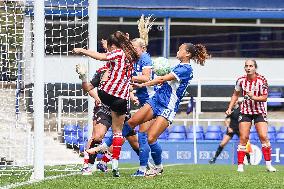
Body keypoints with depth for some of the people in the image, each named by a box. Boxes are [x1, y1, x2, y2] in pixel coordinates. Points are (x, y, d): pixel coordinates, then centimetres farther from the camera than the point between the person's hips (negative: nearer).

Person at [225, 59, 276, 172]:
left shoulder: (262, 80, -12)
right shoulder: (241, 80, -5)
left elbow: (264, 98, -11)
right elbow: (235, 95, 12)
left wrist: (254, 97, -28)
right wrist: (230, 108, 6)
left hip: (259, 112, -2)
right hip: (245, 111, 2)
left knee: (264, 137, -10)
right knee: (243, 138, -4)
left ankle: (268, 164, -1)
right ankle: (240, 166, -1)